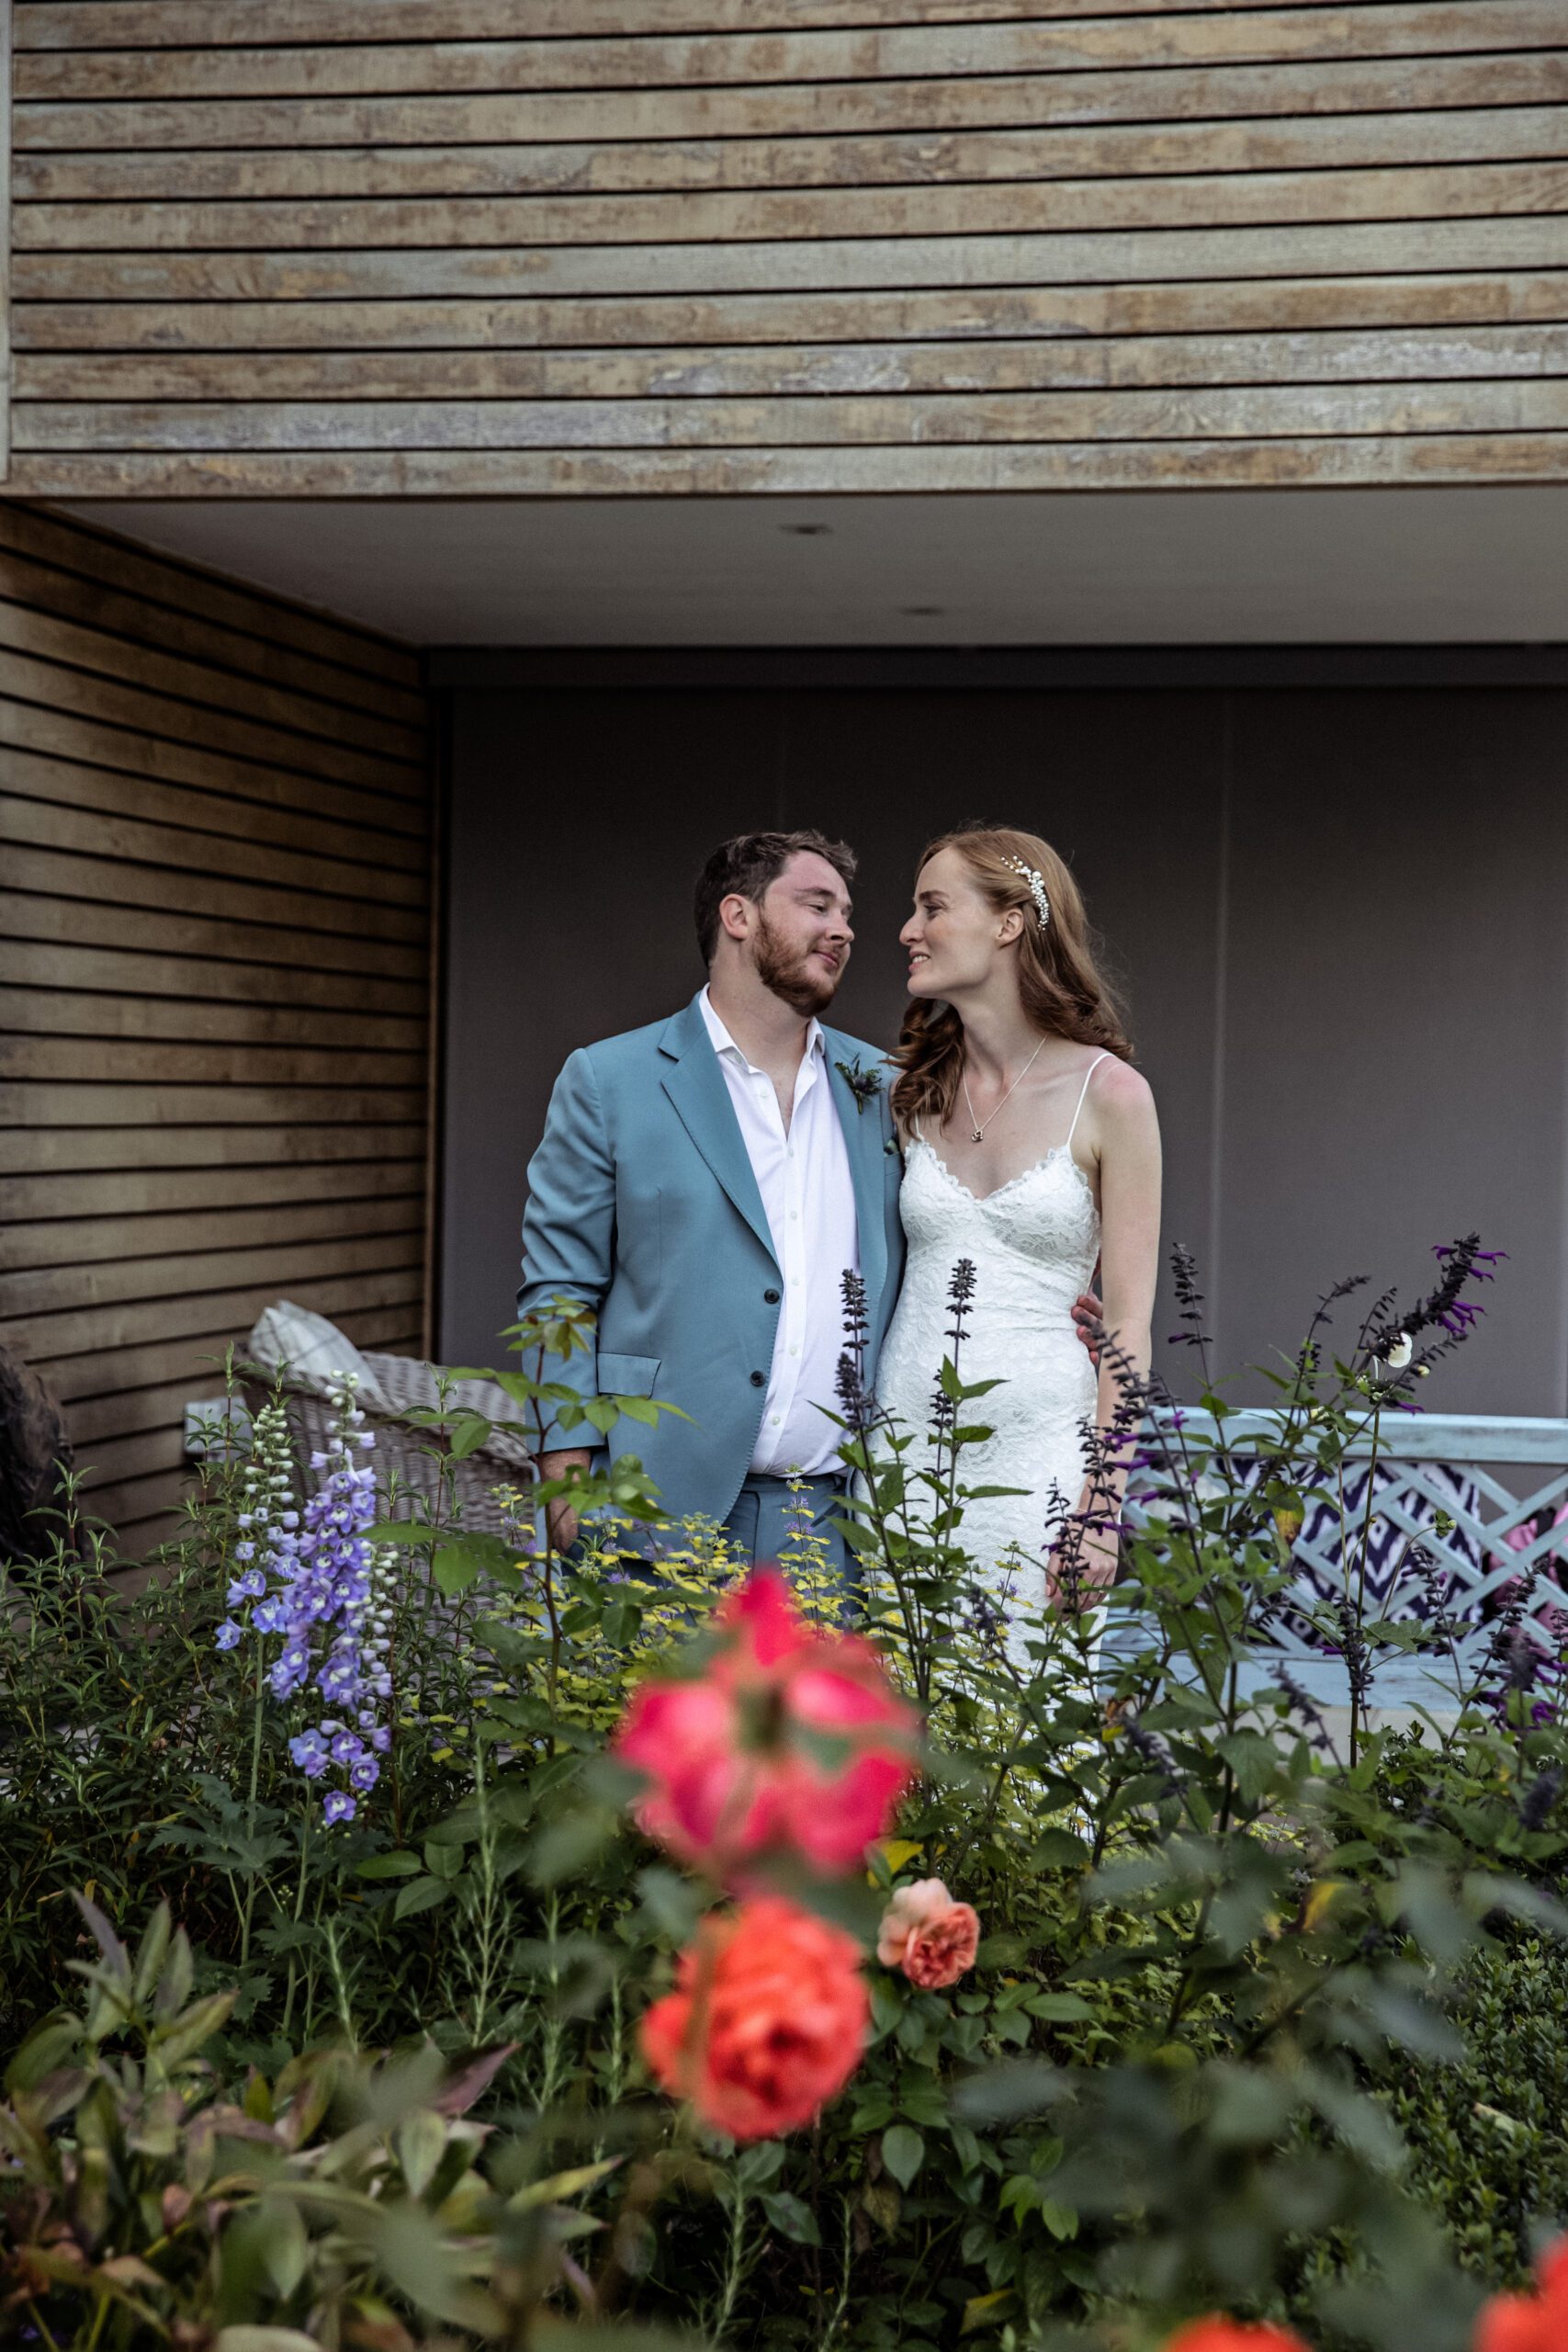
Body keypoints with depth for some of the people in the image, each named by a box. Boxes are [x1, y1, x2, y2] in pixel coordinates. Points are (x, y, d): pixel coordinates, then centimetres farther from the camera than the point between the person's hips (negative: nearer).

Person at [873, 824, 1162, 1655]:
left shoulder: (1108, 1094, -5)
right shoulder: (913, 1089, 9)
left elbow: (1127, 1324, -6)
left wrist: (1101, 1507, -11)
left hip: (1038, 1456, -4)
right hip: (905, 1447, 4)